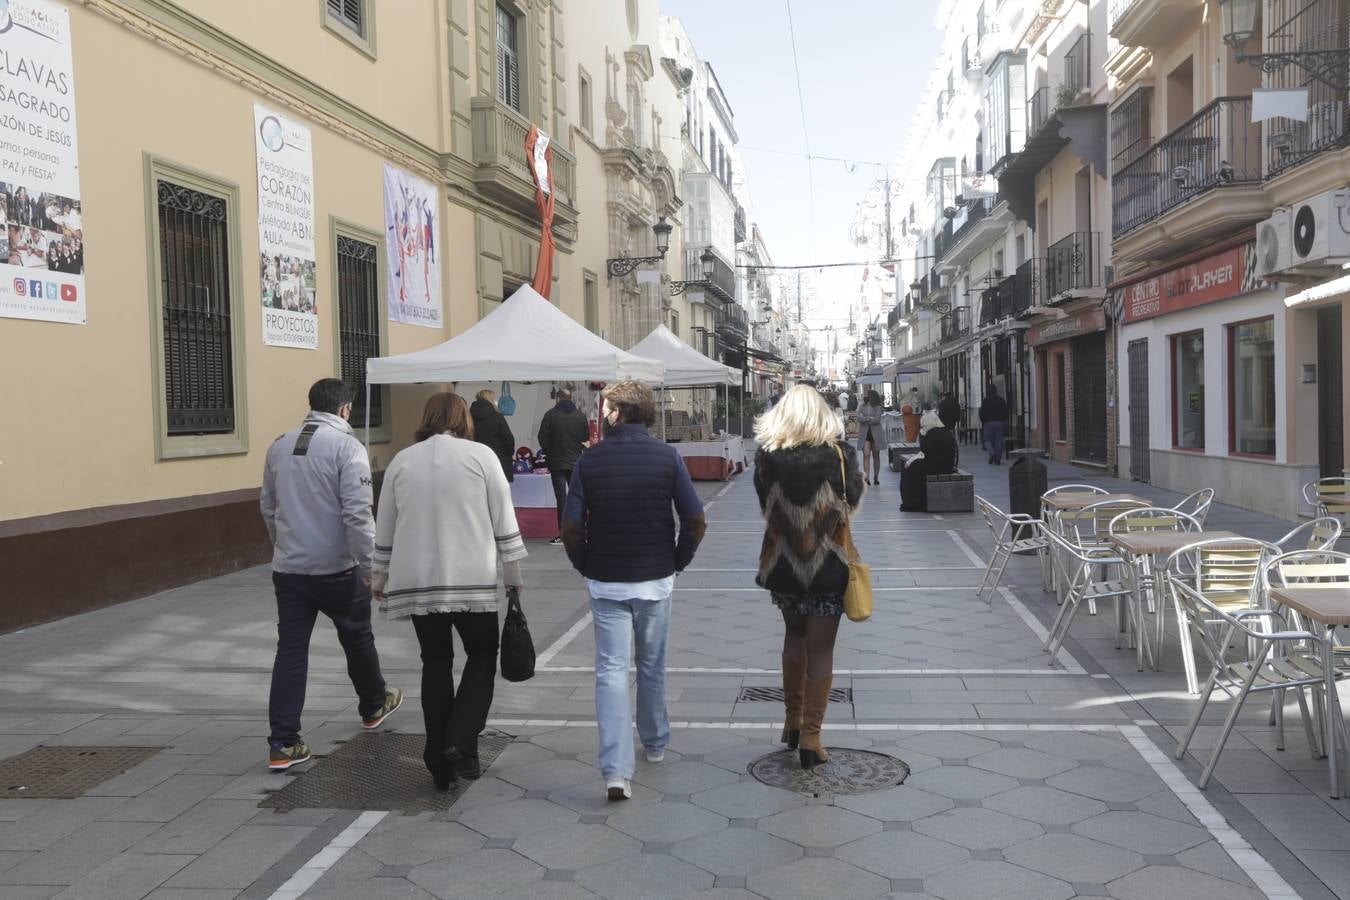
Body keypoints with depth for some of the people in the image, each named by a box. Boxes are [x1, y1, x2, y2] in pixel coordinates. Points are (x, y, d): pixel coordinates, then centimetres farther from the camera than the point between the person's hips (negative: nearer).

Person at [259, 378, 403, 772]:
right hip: (336, 567, -4)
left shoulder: (279, 446, 7)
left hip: (288, 567, 5)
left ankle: (283, 744, 3)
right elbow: (357, 514, -20)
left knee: (291, 650, 6)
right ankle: (374, 706, 38)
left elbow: (268, 507, 16)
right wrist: (372, 568, -15)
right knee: (357, 639, 17)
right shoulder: (346, 446, -13)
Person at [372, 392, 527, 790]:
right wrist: (513, 577, 6)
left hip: (416, 582, 3)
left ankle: (440, 762, 16)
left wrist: (379, 579, 24)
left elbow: (384, 530, 11)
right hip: (473, 580, -3)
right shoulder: (480, 455, -1)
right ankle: (461, 743, -3)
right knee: (482, 657, 13)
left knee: (436, 663, 14)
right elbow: (504, 523, -2)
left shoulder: (402, 460, 8)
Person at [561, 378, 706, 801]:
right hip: (655, 580, 1)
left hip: (605, 583, -1)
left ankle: (616, 770, -9)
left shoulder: (590, 460, -6)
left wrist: (586, 568, 7)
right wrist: (677, 561, 7)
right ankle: (655, 743, 37)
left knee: (611, 670, 0)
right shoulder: (667, 456, -5)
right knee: (652, 666, 19)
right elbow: (695, 521, -7)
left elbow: (571, 528, -9)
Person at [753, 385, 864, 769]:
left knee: (794, 633, 23)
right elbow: (854, 496, 2)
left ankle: (792, 721, 30)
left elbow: (764, 504, 5)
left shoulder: (767, 455, -8)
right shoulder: (837, 453, -12)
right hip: (827, 565, -2)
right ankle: (811, 737, 9)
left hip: (782, 564, 2)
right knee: (820, 648, 6)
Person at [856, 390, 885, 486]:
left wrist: (865, 419, -9)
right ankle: (866, 477, -14)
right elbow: (859, 418, -7)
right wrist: (870, 418, -14)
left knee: (876, 456, 7)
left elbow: (877, 419, -12)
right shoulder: (862, 407, 6)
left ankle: (876, 477, 17)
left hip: (875, 434, 0)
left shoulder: (877, 407, 0)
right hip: (865, 434, 0)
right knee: (866, 455, -10)